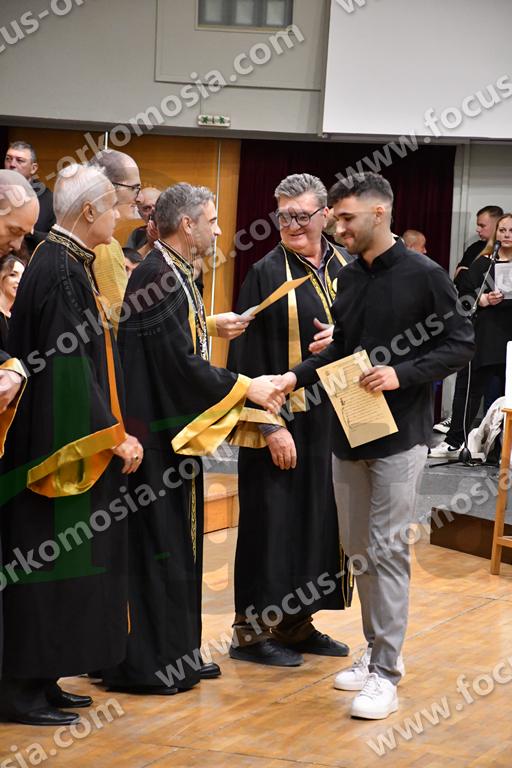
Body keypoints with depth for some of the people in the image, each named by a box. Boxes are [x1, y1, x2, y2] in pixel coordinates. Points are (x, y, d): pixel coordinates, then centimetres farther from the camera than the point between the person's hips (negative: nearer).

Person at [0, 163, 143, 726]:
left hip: (69, 442, 10)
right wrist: (113, 435, -19)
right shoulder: (61, 271, -18)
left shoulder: (65, 262, 12)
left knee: (56, 562, 13)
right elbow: (68, 365, -22)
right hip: (60, 445, -10)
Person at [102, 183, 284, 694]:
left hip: (174, 428, 10)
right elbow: (180, 363, -22)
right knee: (156, 543, -3)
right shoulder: (159, 277, -18)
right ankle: (144, 665, 5)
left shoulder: (174, 274, 13)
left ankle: (175, 652, 23)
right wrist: (245, 388, -14)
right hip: (156, 432, -10)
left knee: (177, 543, 15)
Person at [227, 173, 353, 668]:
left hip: (330, 420, 6)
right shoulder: (267, 274, -8)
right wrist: (271, 425, -17)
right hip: (279, 423, -5)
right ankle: (252, 630, 10)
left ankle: (296, 622, 23)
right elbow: (248, 357, -12)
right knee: (271, 523, 0)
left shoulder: (346, 271, 7)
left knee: (318, 522, 10)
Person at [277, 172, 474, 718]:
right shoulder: (349, 278, 10)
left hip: (398, 435, -7)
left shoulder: (424, 276, -9)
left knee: (387, 550, -7)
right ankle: (377, 649, 25)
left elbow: (459, 344, -9)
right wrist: (297, 376, 2)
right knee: (358, 549, 12)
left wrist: (402, 374, -21)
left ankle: (386, 672, -3)